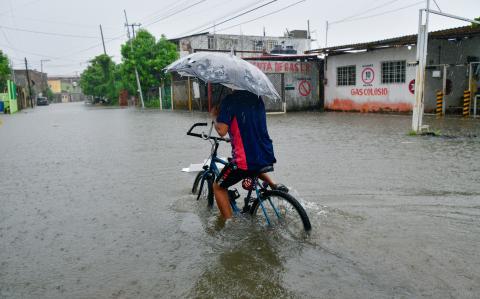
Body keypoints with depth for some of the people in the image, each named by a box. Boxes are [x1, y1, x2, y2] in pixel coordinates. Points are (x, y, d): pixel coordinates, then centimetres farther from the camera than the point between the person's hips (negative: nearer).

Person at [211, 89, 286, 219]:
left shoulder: (229, 100, -10)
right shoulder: (256, 98, 11)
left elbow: (222, 131, -16)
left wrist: (215, 117, 3)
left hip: (245, 159, -7)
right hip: (267, 156, 7)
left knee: (218, 187, 15)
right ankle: (274, 185, 24)